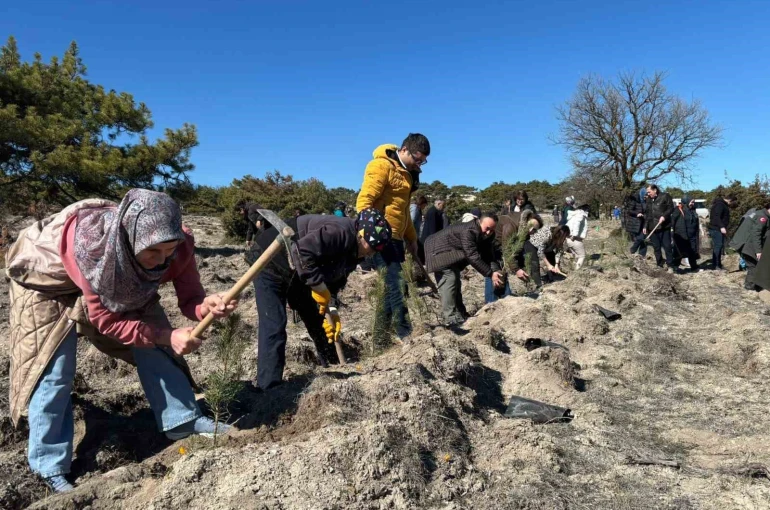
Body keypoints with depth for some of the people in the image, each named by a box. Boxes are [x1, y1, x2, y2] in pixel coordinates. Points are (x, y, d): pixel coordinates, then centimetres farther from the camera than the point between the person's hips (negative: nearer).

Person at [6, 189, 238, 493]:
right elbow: (105, 320, -32)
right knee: (52, 371, -7)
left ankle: (183, 420, 9)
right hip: (49, 283, -4)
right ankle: (51, 467, 8)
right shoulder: (90, 244, -43)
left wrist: (207, 305, -46)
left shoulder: (177, 244, -32)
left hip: (119, 282, 5)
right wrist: (167, 335, -39)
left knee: (155, 347, -4)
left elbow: (189, 300, -22)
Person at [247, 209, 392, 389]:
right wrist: (319, 286, -34)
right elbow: (301, 252, -41)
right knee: (274, 327, -16)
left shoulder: (352, 252, 0)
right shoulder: (340, 232, -31)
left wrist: (332, 310, -11)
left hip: (295, 274, 10)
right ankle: (269, 389, -12)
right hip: (270, 263, -9)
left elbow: (333, 282, 4)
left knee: (317, 321, 15)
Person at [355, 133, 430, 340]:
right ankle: (405, 330, -4)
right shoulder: (381, 166, -10)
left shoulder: (406, 173, 19)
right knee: (394, 282, -9)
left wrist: (411, 239, 25)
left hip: (395, 237, 9)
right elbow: (364, 201, -19)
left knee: (392, 283, 10)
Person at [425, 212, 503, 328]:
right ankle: (451, 318, -23)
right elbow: (473, 257, -36)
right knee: (449, 279, -21)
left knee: (456, 281, 15)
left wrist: (496, 270, -28)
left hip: (452, 253, 10)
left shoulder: (487, 235, -6)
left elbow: (489, 254, -11)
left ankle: (460, 314, 25)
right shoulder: (468, 231, -34)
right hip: (439, 249, -10)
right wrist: (490, 274, -34)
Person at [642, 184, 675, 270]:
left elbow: (671, 208, -5)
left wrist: (664, 216, -21)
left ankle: (670, 266, 2)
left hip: (664, 227, -6)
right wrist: (645, 226, 16)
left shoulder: (665, 196, -2)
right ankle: (659, 265, 16)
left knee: (667, 246, -4)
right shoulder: (649, 200, 15)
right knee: (656, 247, 8)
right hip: (652, 228, 6)